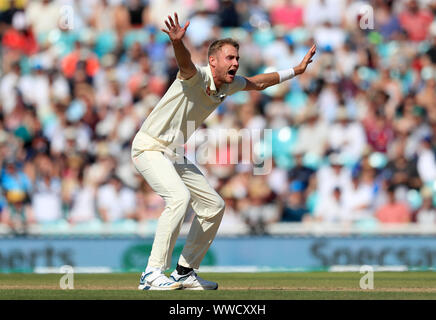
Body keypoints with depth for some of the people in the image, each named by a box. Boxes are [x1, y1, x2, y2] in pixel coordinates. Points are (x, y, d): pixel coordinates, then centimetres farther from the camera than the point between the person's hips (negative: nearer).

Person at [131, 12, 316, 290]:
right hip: (149, 147, -9)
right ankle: (153, 274, -31)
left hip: (175, 154, 9)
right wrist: (178, 43, -69)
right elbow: (185, 63, -47)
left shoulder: (230, 85, 3)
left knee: (214, 205, 10)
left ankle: (185, 272, 18)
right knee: (179, 197, -31)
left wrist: (296, 70, 25)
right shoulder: (197, 77, -23)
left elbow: (258, 83, 23)